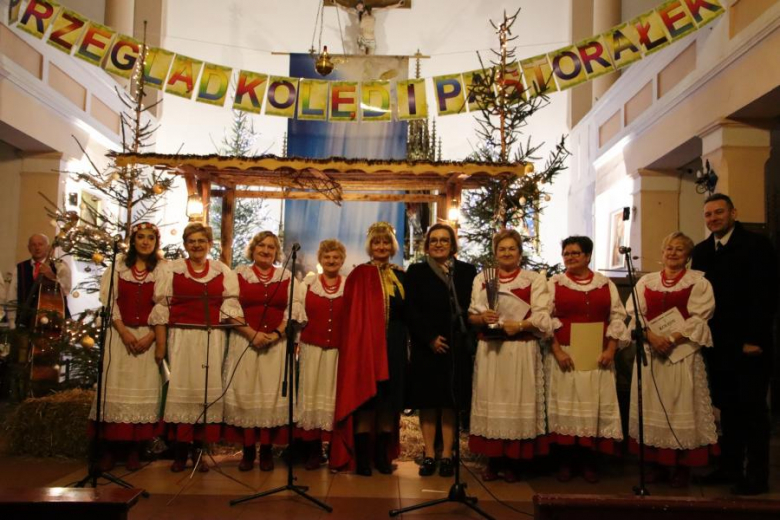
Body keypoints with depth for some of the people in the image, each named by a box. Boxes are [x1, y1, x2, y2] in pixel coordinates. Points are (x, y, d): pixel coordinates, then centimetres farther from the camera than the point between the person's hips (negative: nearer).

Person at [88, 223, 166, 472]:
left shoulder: (162, 270, 3)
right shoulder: (118, 266, 7)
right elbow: (108, 300, 0)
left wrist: (150, 336, -12)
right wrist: (124, 332, -10)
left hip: (149, 336, -1)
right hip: (120, 334, 1)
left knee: (143, 389, -2)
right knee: (115, 387, -2)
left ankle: (134, 449, 6)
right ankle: (109, 448, 6)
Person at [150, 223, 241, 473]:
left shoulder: (222, 271, 10)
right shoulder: (172, 270, 5)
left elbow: (230, 306, 5)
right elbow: (161, 309, 1)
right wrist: (160, 346, -5)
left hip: (212, 340, 2)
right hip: (181, 338, -1)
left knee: (207, 389, 4)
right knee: (180, 389, 0)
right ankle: (179, 454, 10)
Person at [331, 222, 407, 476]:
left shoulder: (401, 276, 14)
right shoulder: (359, 275, -1)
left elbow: (407, 311, 16)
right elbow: (353, 316, -6)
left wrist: (400, 307, -4)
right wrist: (359, 343, -15)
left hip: (394, 347, 5)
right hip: (367, 344, -4)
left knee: (390, 399, 7)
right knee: (365, 397, -2)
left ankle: (382, 454, 17)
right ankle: (362, 456, 6)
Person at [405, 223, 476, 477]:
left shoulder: (467, 271, 8)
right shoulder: (416, 272, 6)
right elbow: (411, 311, -1)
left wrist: (463, 338, -10)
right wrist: (430, 339, -10)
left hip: (456, 348, 0)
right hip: (425, 348, 0)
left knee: (450, 403, 4)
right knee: (427, 402, 3)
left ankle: (446, 455, 11)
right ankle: (429, 455, 9)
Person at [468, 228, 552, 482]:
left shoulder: (535, 279, 4)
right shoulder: (481, 278, 11)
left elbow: (542, 318, -4)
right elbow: (471, 316, 8)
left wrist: (520, 325, -19)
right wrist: (483, 317, -13)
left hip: (521, 350, -2)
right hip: (489, 349, 2)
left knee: (518, 402, 0)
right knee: (490, 401, 3)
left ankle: (514, 461, 12)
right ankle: (493, 460, 14)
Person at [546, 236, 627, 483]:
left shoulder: (606, 284, 9)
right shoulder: (554, 284, 4)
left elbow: (617, 317, 6)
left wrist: (610, 349, -5)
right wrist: (557, 351, -12)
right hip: (564, 355, -1)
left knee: (595, 405, 3)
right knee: (565, 405, 0)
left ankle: (589, 460, 15)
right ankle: (565, 461, 11)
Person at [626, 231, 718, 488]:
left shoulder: (698, 282, 3)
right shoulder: (646, 281, 12)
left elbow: (698, 318, -6)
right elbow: (635, 313, 3)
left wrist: (672, 338, -17)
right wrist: (651, 336, -13)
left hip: (683, 351, -3)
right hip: (650, 351, 3)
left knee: (681, 406, -1)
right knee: (652, 406, 5)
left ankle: (682, 466, 10)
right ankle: (656, 463, 15)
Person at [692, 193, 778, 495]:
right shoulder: (701, 251, 11)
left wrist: (754, 339, -15)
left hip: (749, 344, -5)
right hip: (717, 344, 5)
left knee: (752, 408, 1)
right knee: (727, 407, 10)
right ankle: (730, 467, 20)